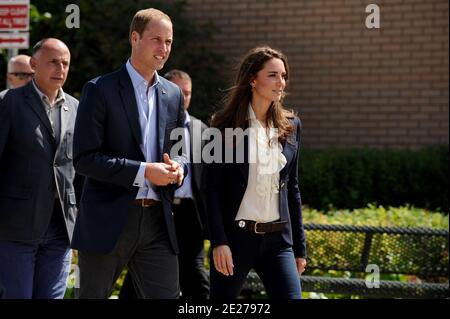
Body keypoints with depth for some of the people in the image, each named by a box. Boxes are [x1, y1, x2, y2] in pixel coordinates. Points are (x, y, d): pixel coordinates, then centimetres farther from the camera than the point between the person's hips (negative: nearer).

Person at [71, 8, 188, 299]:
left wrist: (178, 167, -3)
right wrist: (142, 171, -18)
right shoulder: (101, 90, -5)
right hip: (109, 219, -5)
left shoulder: (173, 95, 12)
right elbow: (84, 158, -11)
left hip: (158, 220, 5)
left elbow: (182, 151, 22)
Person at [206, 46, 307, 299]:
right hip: (236, 237, -3)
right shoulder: (226, 125, -3)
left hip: (278, 240, 3)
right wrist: (218, 241, -13)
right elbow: (213, 188, -4)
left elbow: (292, 187, 14)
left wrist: (300, 247, 13)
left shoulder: (291, 126, 9)